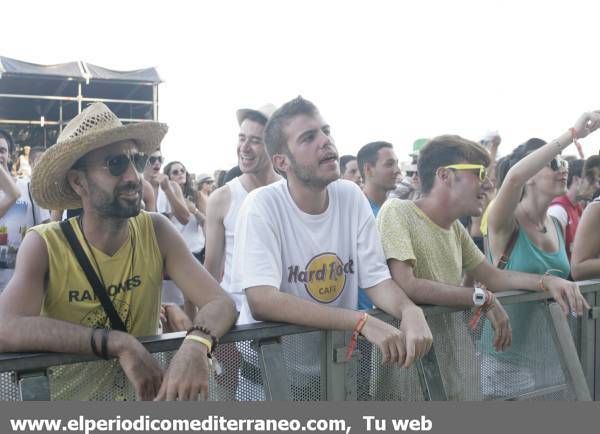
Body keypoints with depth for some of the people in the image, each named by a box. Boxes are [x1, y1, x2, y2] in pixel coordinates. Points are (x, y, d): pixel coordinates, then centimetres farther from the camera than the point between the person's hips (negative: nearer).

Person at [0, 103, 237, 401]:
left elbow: (220, 302, -15)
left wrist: (195, 344, -36)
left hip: (143, 397, 2)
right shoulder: (44, 245, -14)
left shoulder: (156, 231, -7)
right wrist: (118, 343, -36)